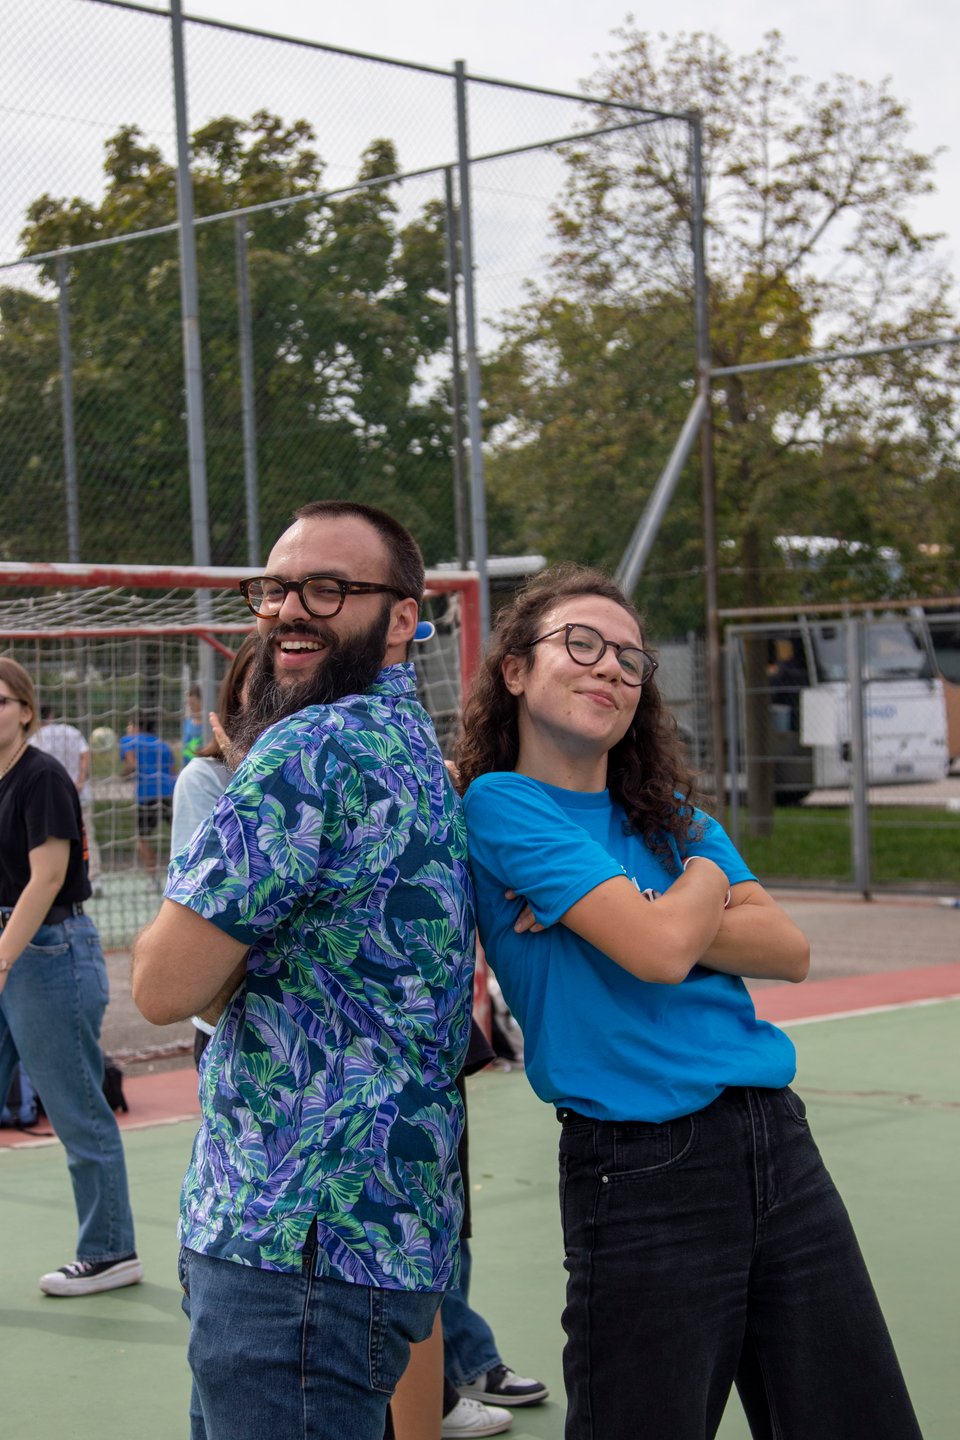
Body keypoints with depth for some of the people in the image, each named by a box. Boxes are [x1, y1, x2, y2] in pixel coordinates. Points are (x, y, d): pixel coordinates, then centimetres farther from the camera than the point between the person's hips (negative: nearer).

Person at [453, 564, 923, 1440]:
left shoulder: (665, 809, 14)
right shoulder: (499, 803, -7)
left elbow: (789, 949, 3)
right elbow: (661, 949, -18)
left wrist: (637, 915, -11)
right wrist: (704, 875, 3)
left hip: (779, 1145, 7)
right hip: (641, 1175, -6)